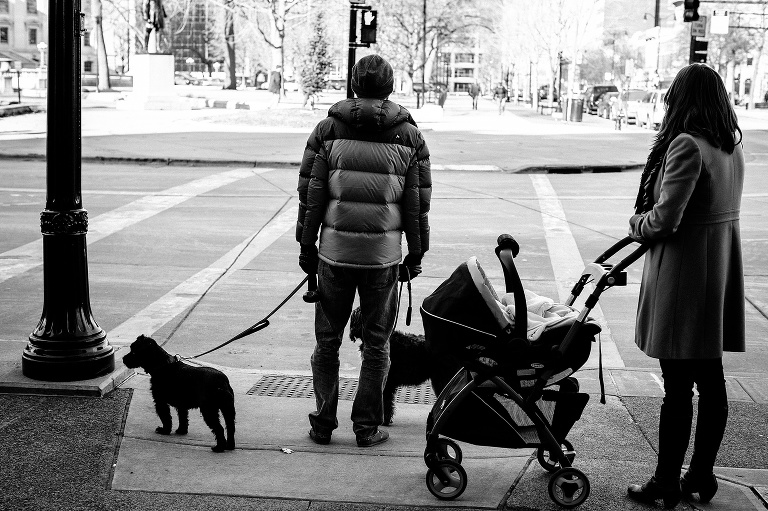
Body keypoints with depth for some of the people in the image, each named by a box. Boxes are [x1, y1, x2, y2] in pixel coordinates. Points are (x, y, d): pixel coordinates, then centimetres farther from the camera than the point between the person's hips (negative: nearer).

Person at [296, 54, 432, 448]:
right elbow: (417, 203, 4)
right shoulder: (409, 136, 3)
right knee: (376, 344, 10)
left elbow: (310, 193, 1)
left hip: (335, 249, 0)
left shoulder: (327, 130, 1)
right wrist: (415, 255, 11)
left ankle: (323, 424, 16)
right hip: (384, 253, 0)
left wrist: (306, 245, 9)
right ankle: (367, 427, 14)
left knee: (327, 341, 12)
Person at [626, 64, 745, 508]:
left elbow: (664, 218, -22)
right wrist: (647, 223, 8)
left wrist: (636, 224, -1)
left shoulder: (686, 145, -19)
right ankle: (702, 474, 26)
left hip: (684, 273, -9)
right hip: (722, 273, 9)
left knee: (678, 385, 0)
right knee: (711, 378, 15)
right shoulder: (733, 145, 8)